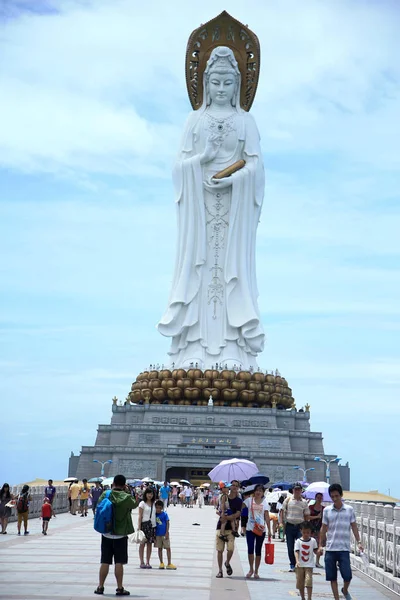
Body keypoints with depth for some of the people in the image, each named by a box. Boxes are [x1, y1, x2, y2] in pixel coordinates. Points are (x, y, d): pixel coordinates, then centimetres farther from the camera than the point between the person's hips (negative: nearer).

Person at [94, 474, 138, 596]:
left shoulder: (105, 494, -5)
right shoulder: (126, 497, -11)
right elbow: (135, 504, 7)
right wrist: (126, 491, 11)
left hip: (106, 533, 3)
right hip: (120, 534, -2)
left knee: (105, 562, 9)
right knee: (119, 563, 2)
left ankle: (100, 587, 14)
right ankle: (120, 588, 7)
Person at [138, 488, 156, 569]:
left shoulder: (153, 504, 11)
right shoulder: (142, 503, -2)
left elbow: (155, 515, 14)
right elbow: (140, 516, -5)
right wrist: (139, 527, -11)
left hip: (152, 525, 5)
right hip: (144, 524, -5)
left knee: (150, 544, 6)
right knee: (142, 543, 1)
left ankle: (148, 562, 11)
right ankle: (142, 562, 6)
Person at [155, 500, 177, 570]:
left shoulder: (164, 514, -6)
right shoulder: (154, 514, 2)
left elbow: (167, 523, -6)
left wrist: (167, 532, -12)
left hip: (164, 534, -3)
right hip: (158, 534, 3)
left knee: (168, 548, -1)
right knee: (160, 548, 10)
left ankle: (169, 564, 4)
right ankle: (161, 563, 20)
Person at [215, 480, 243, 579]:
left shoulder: (239, 501, 2)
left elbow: (237, 514, -9)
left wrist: (226, 518, -19)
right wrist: (221, 514, -8)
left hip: (231, 528, -2)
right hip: (221, 527, 2)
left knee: (230, 548, -16)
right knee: (220, 550, 1)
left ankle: (227, 563, 14)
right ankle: (220, 570, 13)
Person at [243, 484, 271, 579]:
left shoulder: (265, 503, 5)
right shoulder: (249, 500, 3)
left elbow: (267, 517, 4)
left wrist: (269, 530, -1)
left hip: (261, 529, 1)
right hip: (250, 528, -1)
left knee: (258, 550, 6)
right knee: (250, 549, -7)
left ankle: (256, 571, 15)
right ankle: (251, 569, 11)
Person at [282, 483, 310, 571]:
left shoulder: (304, 502, 5)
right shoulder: (288, 500, 4)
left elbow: (306, 516, 9)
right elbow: (282, 511, 8)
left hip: (300, 526, -1)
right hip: (289, 526, 1)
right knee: (290, 547, 6)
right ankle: (292, 565, 18)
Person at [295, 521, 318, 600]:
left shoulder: (313, 541, 1)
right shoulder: (298, 541, -5)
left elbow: (315, 551, 8)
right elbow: (296, 551, -13)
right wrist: (297, 561, -28)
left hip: (309, 565, 0)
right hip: (300, 565, 0)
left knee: (309, 582, -14)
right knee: (300, 582, 9)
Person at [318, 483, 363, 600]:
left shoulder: (349, 509, 1)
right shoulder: (327, 510, 3)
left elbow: (354, 526, 6)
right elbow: (324, 528, 8)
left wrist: (359, 542, -2)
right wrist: (320, 545, 6)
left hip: (344, 548, -1)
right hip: (330, 549, 1)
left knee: (347, 576, -3)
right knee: (332, 577, 4)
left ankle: (345, 590, 28)